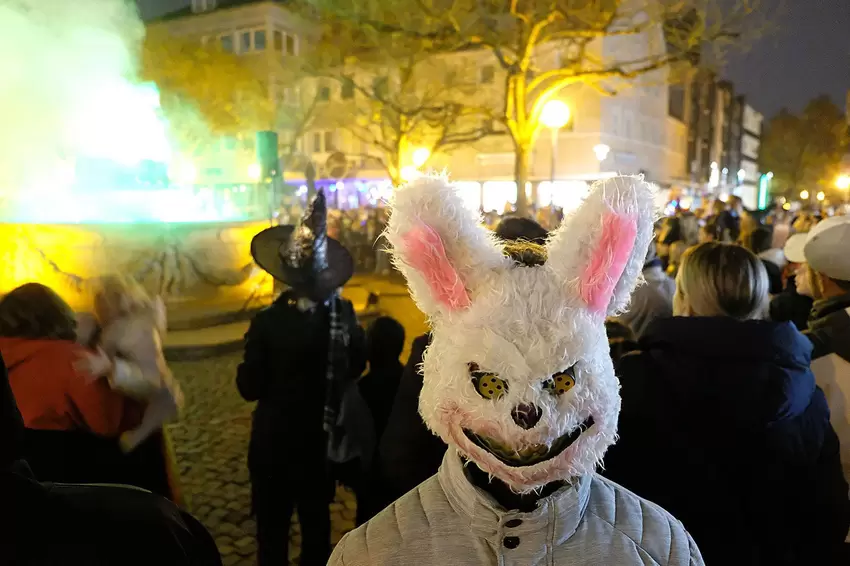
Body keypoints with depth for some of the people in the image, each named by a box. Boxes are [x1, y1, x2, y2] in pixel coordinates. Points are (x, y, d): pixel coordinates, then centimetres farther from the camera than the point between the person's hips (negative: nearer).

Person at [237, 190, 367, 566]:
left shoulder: (268, 322, -22)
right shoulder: (343, 315, -11)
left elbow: (249, 388, -13)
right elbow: (357, 367, 5)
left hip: (274, 440, -3)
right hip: (324, 438, 4)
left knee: (272, 527, 14)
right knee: (316, 519, 22)